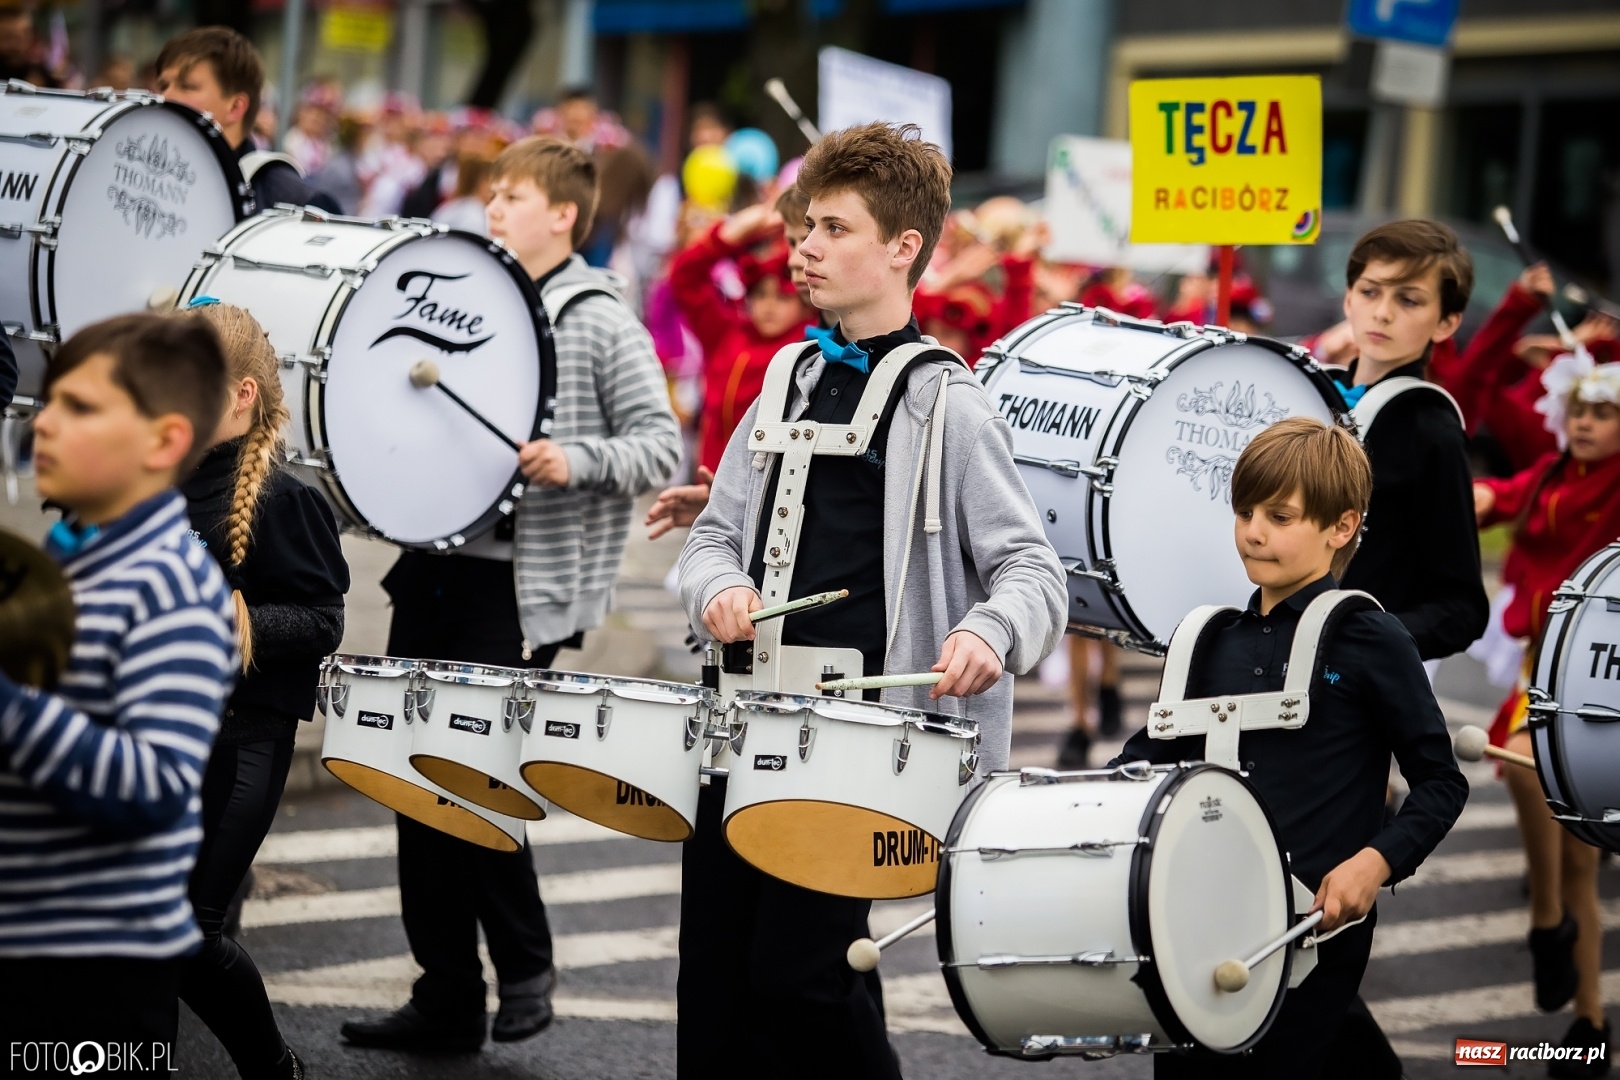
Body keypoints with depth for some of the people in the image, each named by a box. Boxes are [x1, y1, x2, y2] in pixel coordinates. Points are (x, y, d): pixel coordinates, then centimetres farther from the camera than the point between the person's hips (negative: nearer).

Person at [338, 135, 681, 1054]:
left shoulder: (600, 323, -5)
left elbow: (662, 445, -9)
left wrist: (577, 460, -25)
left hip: (522, 589, -7)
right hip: (436, 568, 7)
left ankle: (526, 969, 11)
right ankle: (447, 996, 15)